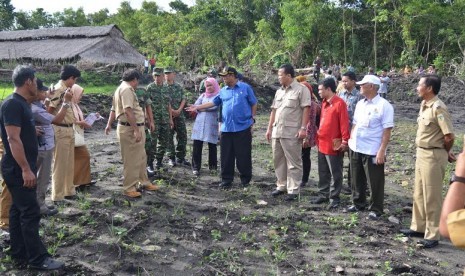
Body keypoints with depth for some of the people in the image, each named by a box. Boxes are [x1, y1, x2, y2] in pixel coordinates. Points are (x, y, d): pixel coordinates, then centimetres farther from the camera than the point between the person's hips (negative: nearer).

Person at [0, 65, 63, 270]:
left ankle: (19, 254, 23)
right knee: (30, 212, -5)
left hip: (20, 168, 10)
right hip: (18, 169, -10)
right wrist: (26, 169, -26)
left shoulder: (22, 103, 13)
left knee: (18, 210, 14)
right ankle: (38, 259, 3)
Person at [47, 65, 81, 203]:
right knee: (60, 165, -1)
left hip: (69, 130, 9)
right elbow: (48, 111, -19)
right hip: (61, 131, -9)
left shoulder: (66, 90, 13)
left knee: (70, 164, 17)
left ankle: (69, 191, 28)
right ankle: (57, 197, 8)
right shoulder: (58, 90, -15)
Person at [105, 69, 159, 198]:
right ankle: (129, 188, 7)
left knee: (141, 157, 18)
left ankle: (143, 182, 30)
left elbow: (113, 109, 26)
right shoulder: (127, 89, -15)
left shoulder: (121, 88, 19)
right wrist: (136, 130, -28)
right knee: (131, 160, -2)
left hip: (134, 129, 11)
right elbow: (128, 111, -26)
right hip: (130, 129, -11)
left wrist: (109, 124, 33)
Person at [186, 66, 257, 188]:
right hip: (227, 128, 4)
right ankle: (226, 180, 17)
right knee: (226, 156, 6)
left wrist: (252, 119, 1)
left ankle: (245, 179, 17)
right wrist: (197, 107, 14)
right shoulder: (223, 91, 13)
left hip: (243, 128, -4)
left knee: (243, 155, 2)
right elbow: (213, 102, 18)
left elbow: (253, 104, 5)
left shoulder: (245, 88, 1)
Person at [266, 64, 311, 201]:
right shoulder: (279, 91, 17)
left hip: (292, 133, -8)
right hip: (277, 132, 8)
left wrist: (303, 128, -16)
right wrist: (269, 128, 15)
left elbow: (306, 109, -10)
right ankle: (281, 186, 25)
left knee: (293, 162, -1)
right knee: (278, 160, 13)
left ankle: (293, 190, 5)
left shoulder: (301, 89, -5)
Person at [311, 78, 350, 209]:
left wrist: (344, 141, -17)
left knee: (335, 173, 4)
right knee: (323, 172, 16)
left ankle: (334, 198, 12)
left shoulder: (339, 103, -14)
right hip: (322, 143, 8)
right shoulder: (324, 103, 12)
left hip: (333, 144, -8)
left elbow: (344, 123, -16)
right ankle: (323, 194, 27)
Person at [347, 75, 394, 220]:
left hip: (373, 151, -7)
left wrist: (382, 151, -19)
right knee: (357, 180, 18)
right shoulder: (360, 103, 10)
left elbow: (387, 130, -15)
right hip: (356, 148, 7)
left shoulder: (384, 105, -12)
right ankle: (358, 203, 34)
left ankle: (376, 209, 19)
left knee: (375, 183, 5)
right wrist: (351, 141, 12)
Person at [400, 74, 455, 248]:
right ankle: (418, 227, 32)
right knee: (419, 194, 18)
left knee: (432, 197, 2)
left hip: (433, 156, -9)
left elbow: (449, 136, -21)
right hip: (421, 153, 9)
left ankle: (432, 236, 14)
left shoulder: (438, 108, -20)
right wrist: (445, 151, 13)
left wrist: (446, 152, -2)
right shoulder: (424, 105, 8)